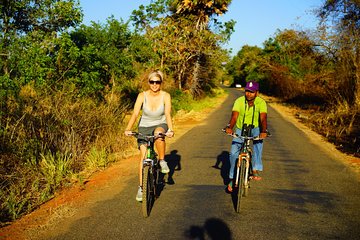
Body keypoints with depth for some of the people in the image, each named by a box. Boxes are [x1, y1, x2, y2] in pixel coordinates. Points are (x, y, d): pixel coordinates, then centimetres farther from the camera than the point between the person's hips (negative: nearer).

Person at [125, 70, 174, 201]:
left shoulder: (165, 96, -15)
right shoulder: (142, 96, -14)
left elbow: (168, 114, -24)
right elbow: (135, 113, -22)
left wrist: (170, 129, -41)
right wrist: (128, 129, -37)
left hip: (160, 125, -1)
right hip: (144, 127, 1)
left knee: (159, 134, -38)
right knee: (143, 157, -7)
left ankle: (162, 161, -14)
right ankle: (141, 187, 6)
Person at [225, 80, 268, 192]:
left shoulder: (261, 103, -19)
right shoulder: (239, 101, -18)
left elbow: (263, 118, -32)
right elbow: (234, 116, -30)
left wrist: (264, 131, -51)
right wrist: (229, 127, -49)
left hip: (255, 129, 0)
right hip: (240, 130, 1)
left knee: (258, 141, -33)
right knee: (233, 153, -13)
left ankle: (256, 170, -26)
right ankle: (232, 178, 5)